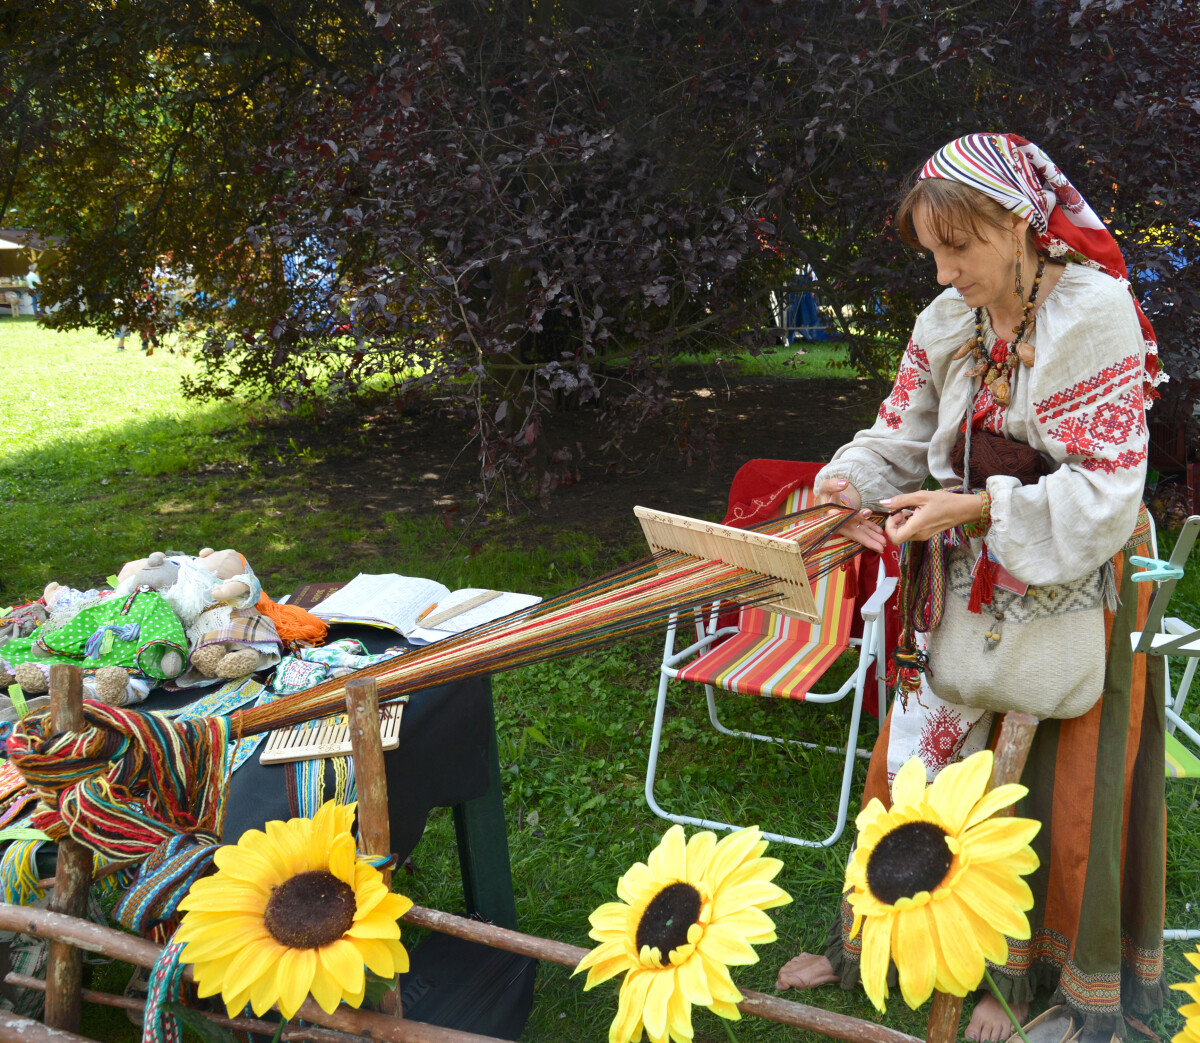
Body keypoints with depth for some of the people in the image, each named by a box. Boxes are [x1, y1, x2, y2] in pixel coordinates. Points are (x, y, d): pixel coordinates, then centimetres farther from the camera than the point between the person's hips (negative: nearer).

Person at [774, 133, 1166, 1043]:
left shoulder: (1095, 315, -18)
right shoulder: (947, 324, -1)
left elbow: (1108, 489, -22)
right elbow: (900, 439, 4)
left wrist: (978, 508, -31)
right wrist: (849, 482, -18)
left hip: (1080, 580, -5)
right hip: (977, 573, 5)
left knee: (1057, 782, 7)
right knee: (919, 750, 12)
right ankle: (867, 940, 30)